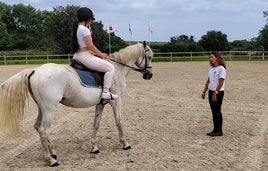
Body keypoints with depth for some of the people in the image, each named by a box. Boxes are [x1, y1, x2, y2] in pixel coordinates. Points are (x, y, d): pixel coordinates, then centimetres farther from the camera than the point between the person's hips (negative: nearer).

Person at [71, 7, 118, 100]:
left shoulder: (76, 28, 13)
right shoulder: (85, 29, -16)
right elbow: (90, 46, -16)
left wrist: (89, 34, 14)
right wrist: (101, 54, -4)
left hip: (77, 56, 11)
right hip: (85, 57, -11)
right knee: (110, 67, -5)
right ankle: (105, 92, -10)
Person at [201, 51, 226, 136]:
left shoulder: (221, 69, -13)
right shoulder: (211, 68, 12)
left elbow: (221, 82, -17)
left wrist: (215, 93, -20)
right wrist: (204, 92, 13)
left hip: (218, 92, -8)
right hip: (211, 91, 8)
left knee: (217, 111, -2)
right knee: (213, 111, 10)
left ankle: (219, 131, 7)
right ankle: (215, 129, 17)